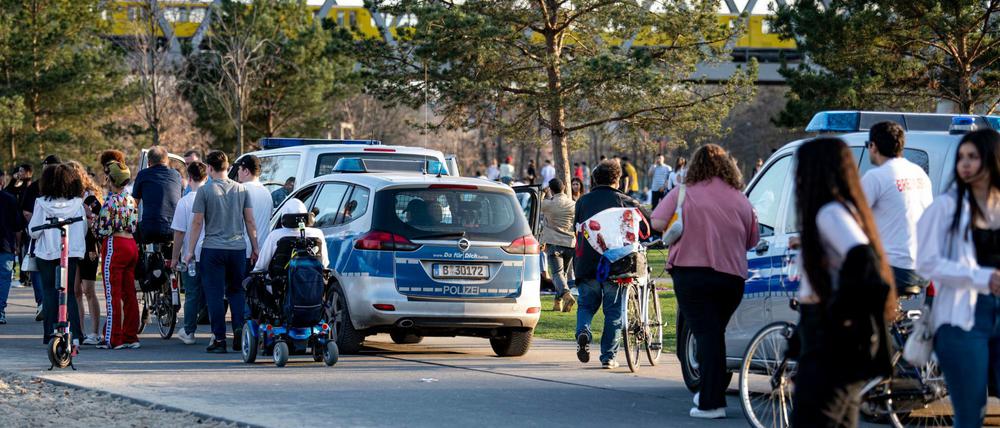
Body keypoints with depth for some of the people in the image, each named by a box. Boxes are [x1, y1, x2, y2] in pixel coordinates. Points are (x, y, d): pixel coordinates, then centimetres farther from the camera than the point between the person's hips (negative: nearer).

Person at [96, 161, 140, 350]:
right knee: (129, 294, 10)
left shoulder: (111, 201, -12)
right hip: (132, 244, 8)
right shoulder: (131, 200, 10)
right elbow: (135, 226, 12)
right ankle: (131, 336, 12)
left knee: (113, 294, -4)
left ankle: (113, 339, -4)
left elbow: (104, 229, -13)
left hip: (115, 245, -7)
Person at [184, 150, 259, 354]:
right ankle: (240, 329, -3)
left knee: (214, 294, 2)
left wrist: (191, 250, 2)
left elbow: (197, 223, -5)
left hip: (212, 249, -3)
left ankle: (219, 339, 0)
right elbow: (250, 221, 7)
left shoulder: (205, 191, -5)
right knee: (236, 291, 15)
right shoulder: (241, 190, 5)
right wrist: (255, 248, 14)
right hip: (238, 248, 3)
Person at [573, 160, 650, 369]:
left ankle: (583, 331, -13)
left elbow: (577, 229, 15)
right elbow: (649, 220, -2)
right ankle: (608, 357, 6)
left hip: (586, 264, 2)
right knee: (613, 311, 7)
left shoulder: (583, 201, 10)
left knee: (586, 305, 17)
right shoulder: (623, 200, 2)